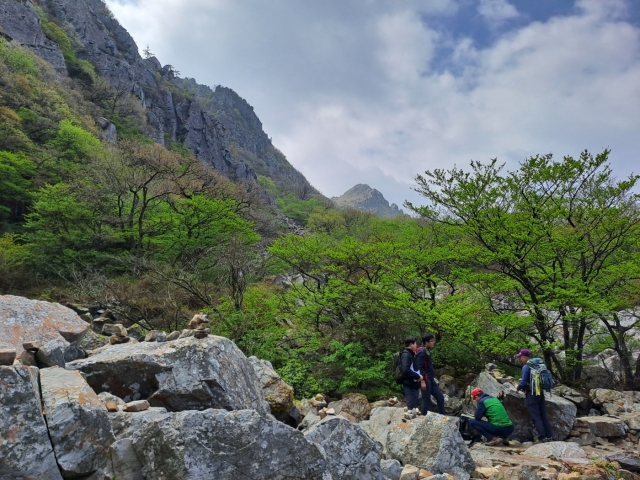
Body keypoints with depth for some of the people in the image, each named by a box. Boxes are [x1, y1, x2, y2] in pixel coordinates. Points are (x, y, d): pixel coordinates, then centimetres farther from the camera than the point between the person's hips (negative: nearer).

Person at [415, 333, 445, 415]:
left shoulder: (427, 351, 13)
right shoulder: (422, 352, -17)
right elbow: (419, 367, -21)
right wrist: (422, 381, -22)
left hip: (430, 379, 10)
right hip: (426, 380, -10)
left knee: (440, 397, 12)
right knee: (427, 402, -2)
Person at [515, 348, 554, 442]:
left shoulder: (526, 367, -14)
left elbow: (523, 382, -20)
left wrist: (518, 388, 1)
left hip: (531, 394, -8)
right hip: (541, 393, 8)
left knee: (536, 417, -2)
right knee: (544, 416, 12)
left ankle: (542, 437, -3)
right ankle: (549, 436, 13)